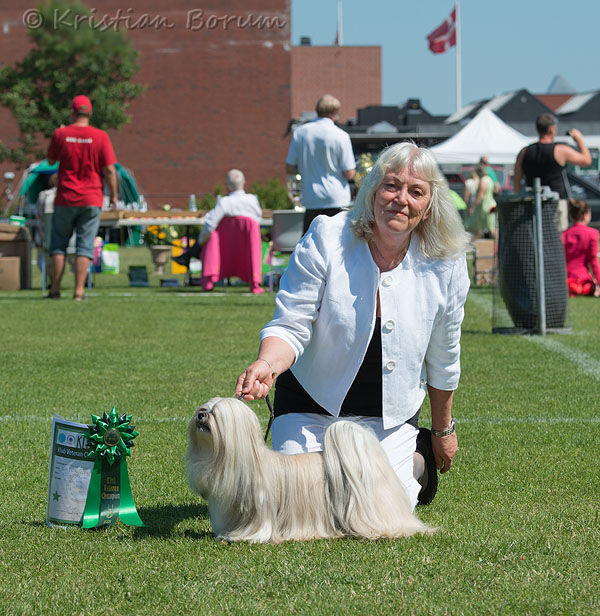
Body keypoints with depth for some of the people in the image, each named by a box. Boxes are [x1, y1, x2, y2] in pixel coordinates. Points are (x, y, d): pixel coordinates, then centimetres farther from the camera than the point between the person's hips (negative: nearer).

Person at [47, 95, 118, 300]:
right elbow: (109, 170, -7)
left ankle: (55, 289, 8)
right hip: (92, 199, -1)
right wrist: (113, 195, 5)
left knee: (58, 244, 11)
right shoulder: (100, 136, -5)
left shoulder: (60, 134, -3)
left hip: (65, 199, 1)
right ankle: (79, 291, -4)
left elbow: (51, 160, 12)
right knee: (85, 246, 2)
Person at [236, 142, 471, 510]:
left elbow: (443, 362, 2)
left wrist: (444, 430, 13)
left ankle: (419, 460, 23)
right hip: (312, 401, -1)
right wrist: (266, 365, -42)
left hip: (391, 412, 1)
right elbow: (291, 326, -20)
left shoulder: (446, 265, -12)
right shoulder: (326, 240, -19)